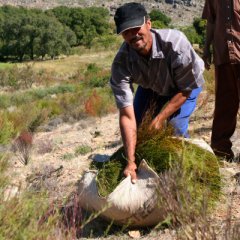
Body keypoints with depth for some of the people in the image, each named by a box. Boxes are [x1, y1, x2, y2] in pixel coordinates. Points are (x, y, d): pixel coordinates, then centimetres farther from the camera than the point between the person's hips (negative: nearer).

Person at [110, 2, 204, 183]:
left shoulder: (175, 42, -41)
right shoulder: (121, 62, -34)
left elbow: (186, 89, -25)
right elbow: (127, 116, -38)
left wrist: (160, 118, -28)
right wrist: (130, 162, -44)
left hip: (186, 84, -3)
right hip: (150, 86, 3)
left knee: (175, 126, -21)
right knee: (134, 123, -7)